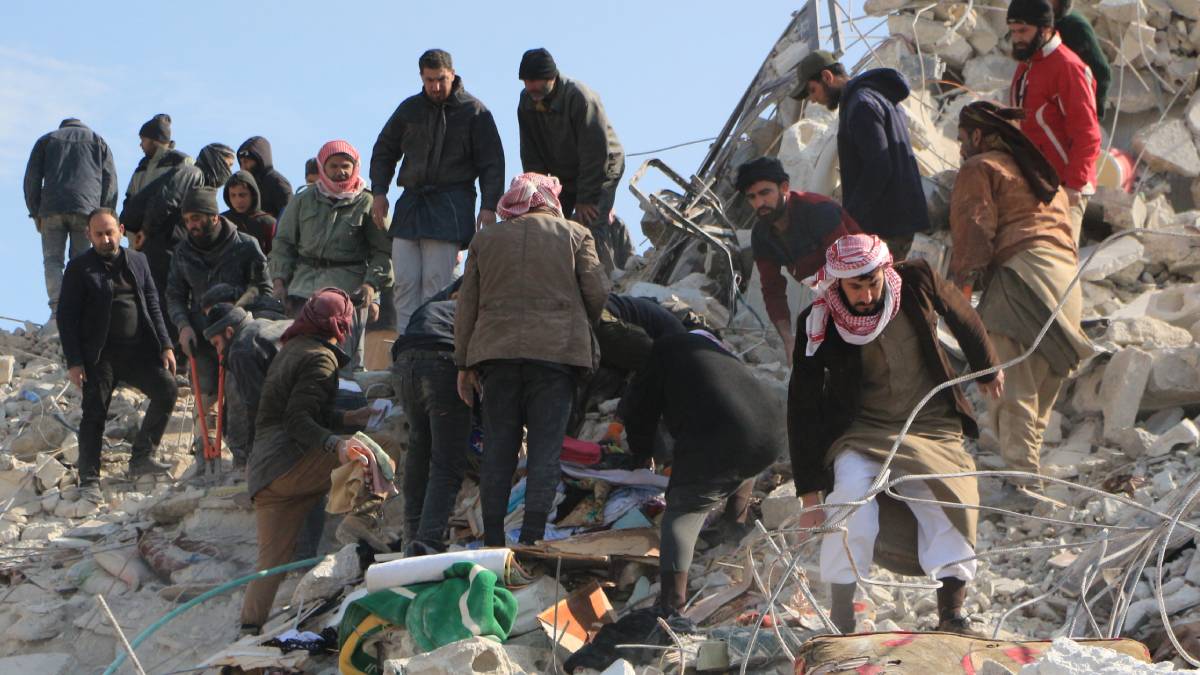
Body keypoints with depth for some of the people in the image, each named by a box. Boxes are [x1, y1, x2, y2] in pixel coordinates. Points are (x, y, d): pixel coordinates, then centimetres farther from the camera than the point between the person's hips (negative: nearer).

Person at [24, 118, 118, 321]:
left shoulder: (46, 140, 22)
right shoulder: (98, 141, 21)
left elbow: (32, 178, 11)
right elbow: (110, 181, 11)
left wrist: (35, 213, 12)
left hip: (52, 208, 0)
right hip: (87, 209, 0)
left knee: (52, 260, 1)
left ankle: (57, 307, -19)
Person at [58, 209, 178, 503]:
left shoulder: (137, 261, 12)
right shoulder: (79, 268, -1)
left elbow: (153, 306, 15)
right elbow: (66, 317, -3)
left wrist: (165, 346, 5)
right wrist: (74, 362, -10)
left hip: (139, 350, 4)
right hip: (99, 355, -4)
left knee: (166, 389, -11)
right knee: (94, 413, -6)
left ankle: (142, 457, 3)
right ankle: (89, 480, 3)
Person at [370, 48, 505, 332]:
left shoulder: (474, 112, 2)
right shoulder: (410, 109, 12)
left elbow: (492, 163, 1)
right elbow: (384, 150, 20)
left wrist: (489, 206, -10)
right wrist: (379, 191, 7)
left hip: (450, 207, -4)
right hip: (410, 203, 4)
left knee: (436, 283, -9)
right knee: (405, 282, -2)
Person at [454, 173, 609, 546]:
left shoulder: (485, 239, 14)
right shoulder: (575, 235, 7)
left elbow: (467, 305, 12)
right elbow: (598, 294, 1)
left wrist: (464, 362, 16)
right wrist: (584, 328, 21)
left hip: (496, 350, 2)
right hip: (556, 349, -2)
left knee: (499, 447, 6)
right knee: (546, 448, 0)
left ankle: (493, 540, 4)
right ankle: (532, 538, -7)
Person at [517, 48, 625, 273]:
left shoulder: (581, 98, -27)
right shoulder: (527, 101, -7)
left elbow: (595, 153, -25)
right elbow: (531, 156, -2)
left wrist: (584, 199, -23)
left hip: (601, 171, -6)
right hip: (562, 176, 6)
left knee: (593, 229, -20)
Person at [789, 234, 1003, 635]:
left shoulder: (917, 282, -11)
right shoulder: (819, 324, -14)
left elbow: (963, 318, 12)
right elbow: (803, 410, -12)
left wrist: (987, 369, 28)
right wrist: (810, 495, -16)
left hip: (932, 426, 2)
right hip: (862, 433, -2)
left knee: (950, 499, -23)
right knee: (852, 490, -31)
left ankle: (951, 613, -15)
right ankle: (841, 616, -25)